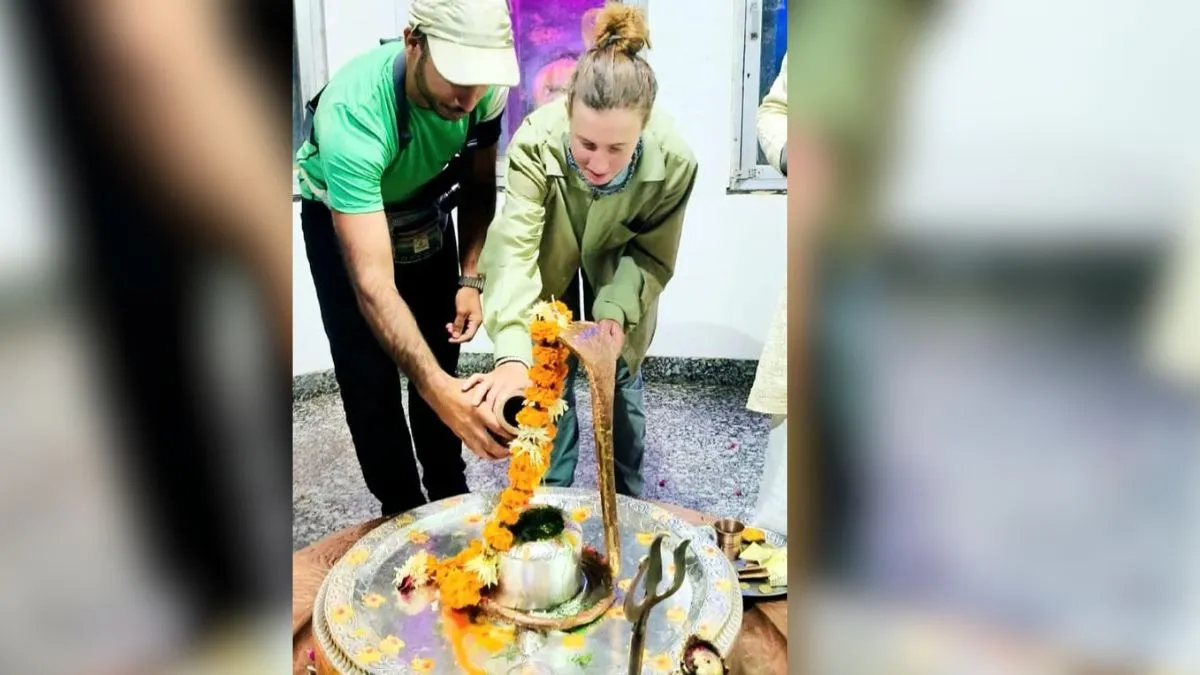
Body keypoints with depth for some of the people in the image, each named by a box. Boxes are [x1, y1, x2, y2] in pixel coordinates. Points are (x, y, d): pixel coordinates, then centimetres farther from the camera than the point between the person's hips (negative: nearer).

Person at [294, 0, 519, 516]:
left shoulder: (484, 88, -27)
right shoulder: (351, 116, -42)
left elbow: (480, 185, -7)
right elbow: (372, 284, -46)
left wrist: (470, 279, -19)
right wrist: (436, 388, -57)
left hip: (427, 208, 4)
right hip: (341, 216, -3)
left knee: (438, 359, 3)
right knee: (370, 377, -6)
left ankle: (449, 493, 23)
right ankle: (402, 511, 13)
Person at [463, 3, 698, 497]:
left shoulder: (673, 160, -33)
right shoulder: (536, 142, -38)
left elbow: (652, 256, -17)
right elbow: (514, 246, -46)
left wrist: (616, 308, -33)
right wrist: (512, 354, -57)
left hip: (619, 276, 1)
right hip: (553, 272, -1)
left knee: (621, 385, 8)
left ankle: (627, 504, 30)